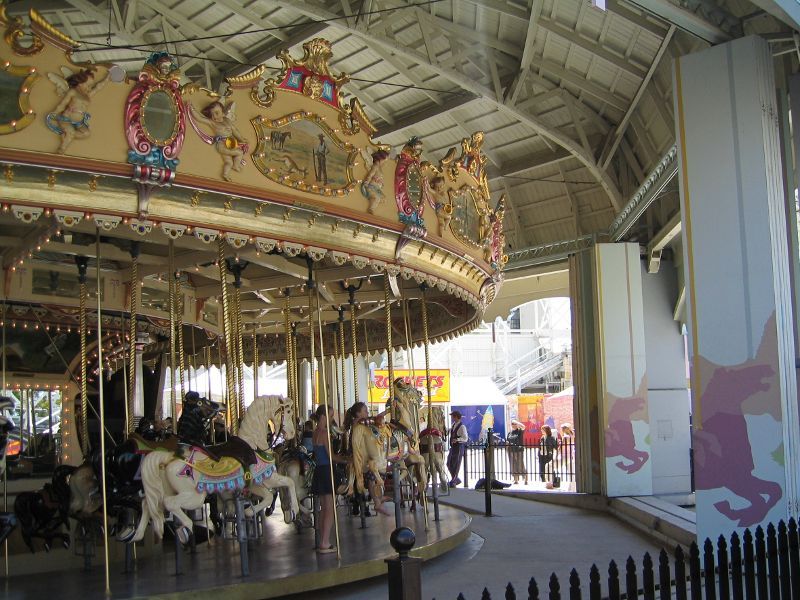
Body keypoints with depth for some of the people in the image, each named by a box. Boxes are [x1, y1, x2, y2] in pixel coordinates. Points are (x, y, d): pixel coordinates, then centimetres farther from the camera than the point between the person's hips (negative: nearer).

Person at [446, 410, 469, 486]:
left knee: (456, 465, 0)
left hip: (459, 447, -9)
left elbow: (465, 438, -23)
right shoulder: (453, 425, 9)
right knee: (449, 464, 12)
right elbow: (450, 431, 30)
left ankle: (453, 482, 10)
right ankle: (456, 479, 27)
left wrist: (457, 439, -38)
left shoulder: (462, 427, -17)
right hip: (453, 447, 9)